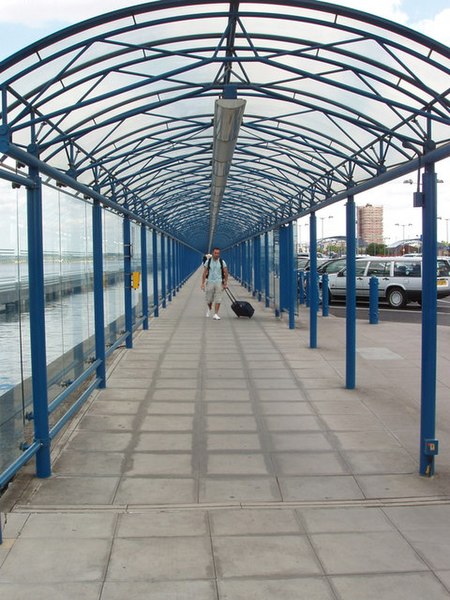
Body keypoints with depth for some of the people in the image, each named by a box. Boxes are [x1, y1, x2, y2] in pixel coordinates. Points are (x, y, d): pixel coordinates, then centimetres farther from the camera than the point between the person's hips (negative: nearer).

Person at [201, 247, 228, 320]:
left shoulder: (222, 262, 1)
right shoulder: (208, 261, 2)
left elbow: (226, 273, 5)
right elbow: (204, 273, 4)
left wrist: (225, 283, 0)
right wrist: (203, 283, -1)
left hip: (219, 282, 0)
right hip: (210, 282, 1)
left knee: (218, 299, -6)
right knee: (209, 299, 7)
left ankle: (216, 314, -3)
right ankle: (209, 309, 38)